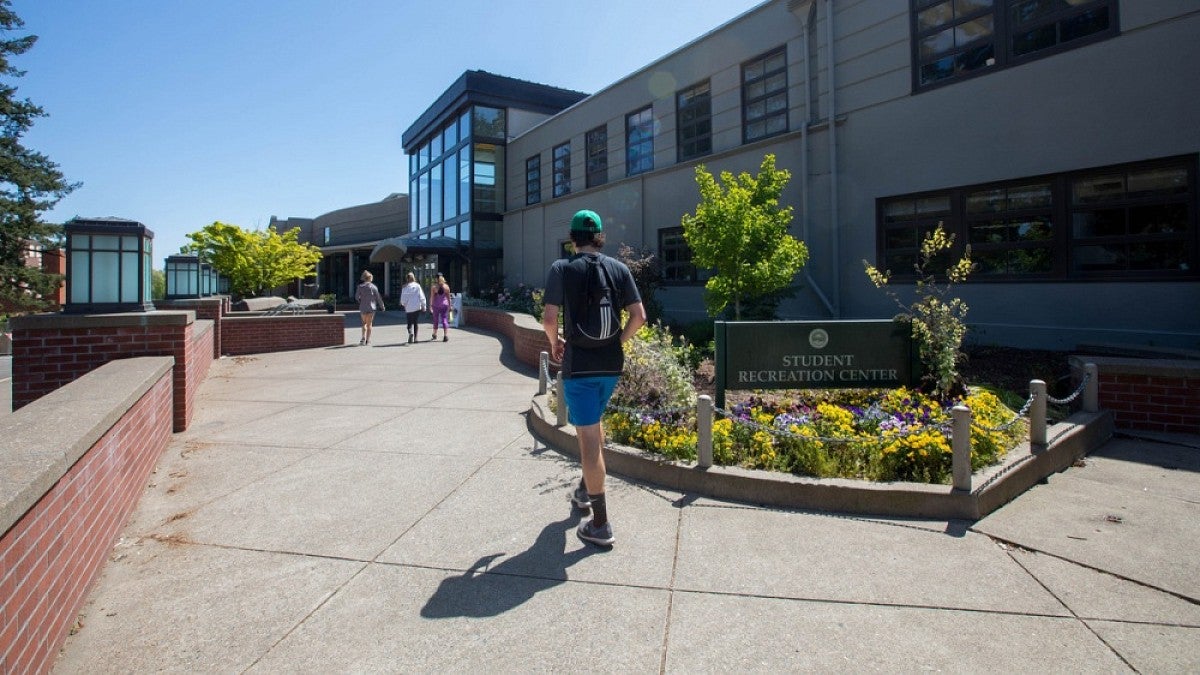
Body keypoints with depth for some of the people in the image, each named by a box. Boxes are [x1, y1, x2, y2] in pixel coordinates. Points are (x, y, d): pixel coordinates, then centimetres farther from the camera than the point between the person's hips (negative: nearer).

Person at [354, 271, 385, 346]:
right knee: (369, 324, 6)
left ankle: (363, 338, 5)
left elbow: (356, 297, -4)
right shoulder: (373, 287, -5)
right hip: (371, 307, -1)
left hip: (363, 307, 1)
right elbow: (378, 297, -2)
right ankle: (368, 340, 5)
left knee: (364, 323, 17)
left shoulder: (360, 286, -3)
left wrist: (361, 302, 16)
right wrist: (382, 306, 8)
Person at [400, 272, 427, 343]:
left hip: (408, 308, -1)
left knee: (410, 323, 5)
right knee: (415, 322, 14)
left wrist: (404, 304, 22)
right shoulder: (417, 286, -4)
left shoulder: (405, 287, -3)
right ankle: (415, 338, 16)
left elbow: (402, 299, 1)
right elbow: (421, 297, -4)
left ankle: (411, 332, -25)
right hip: (417, 307, 1)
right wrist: (423, 306, 4)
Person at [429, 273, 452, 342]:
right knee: (445, 320, -1)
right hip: (444, 304, 1)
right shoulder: (446, 286, 1)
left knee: (435, 320, 14)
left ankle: (434, 335, 27)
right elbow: (448, 297, 4)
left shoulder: (433, 286, -4)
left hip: (436, 305, -1)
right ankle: (446, 336, -14)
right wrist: (449, 305, 11)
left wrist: (430, 305, -5)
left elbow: (431, 297, -8)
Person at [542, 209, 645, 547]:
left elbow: (549, 318, -13)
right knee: (594, 422, 26)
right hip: (611, 363, 5)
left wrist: (555, 342, 7)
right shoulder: (618, 268, 3)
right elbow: (639, 316, -1)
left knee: (589, 436, -1)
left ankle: (600, 524, 4)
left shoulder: (562, 268, -6)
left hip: (578, 364, -5)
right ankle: (586, 489, 41)